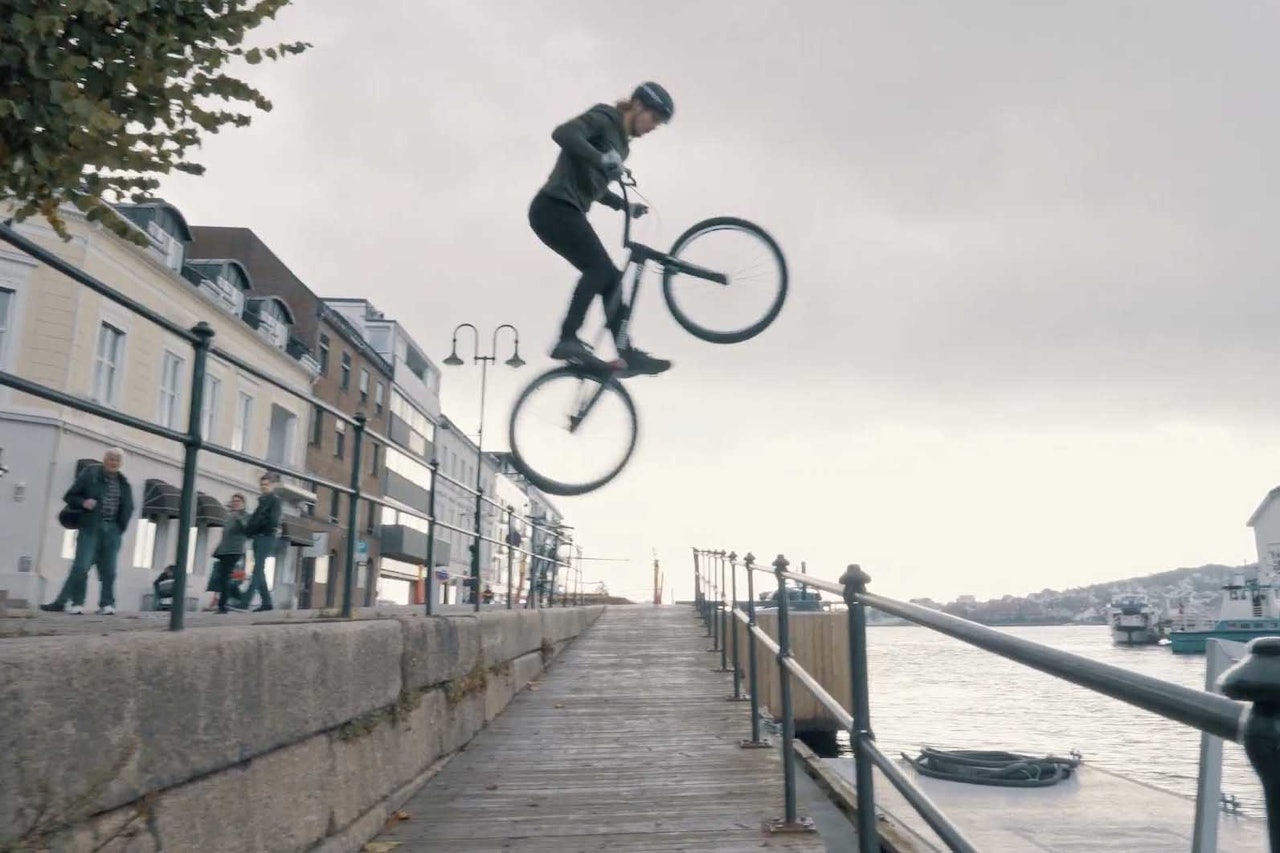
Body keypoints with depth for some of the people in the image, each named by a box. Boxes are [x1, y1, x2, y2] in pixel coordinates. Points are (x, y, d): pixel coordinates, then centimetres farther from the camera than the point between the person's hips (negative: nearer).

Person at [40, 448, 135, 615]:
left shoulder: (124, 483, 12)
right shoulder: (90, 474, 1)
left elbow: (128, 508, 19)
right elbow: (70, 496, 3)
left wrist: (121, 527, 7)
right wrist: (83, 503, -15)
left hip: (112, 529, 3)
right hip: (90, 527, -3)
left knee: (108, 570, 4)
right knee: (81, 566, -9)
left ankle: (107, 604, 7)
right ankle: (77, 603, -3)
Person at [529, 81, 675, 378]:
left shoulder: (621, 143, 22)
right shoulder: (604, 118, -5)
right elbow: (563, 133, -24)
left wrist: (625, 206, 20)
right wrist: (601, 159, -34)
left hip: (566, 212, 9)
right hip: (554, 209, -9)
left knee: (609, 278, 4)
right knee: (601, 268, -24)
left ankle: (628, 355, 5)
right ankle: (568, 339, -27)